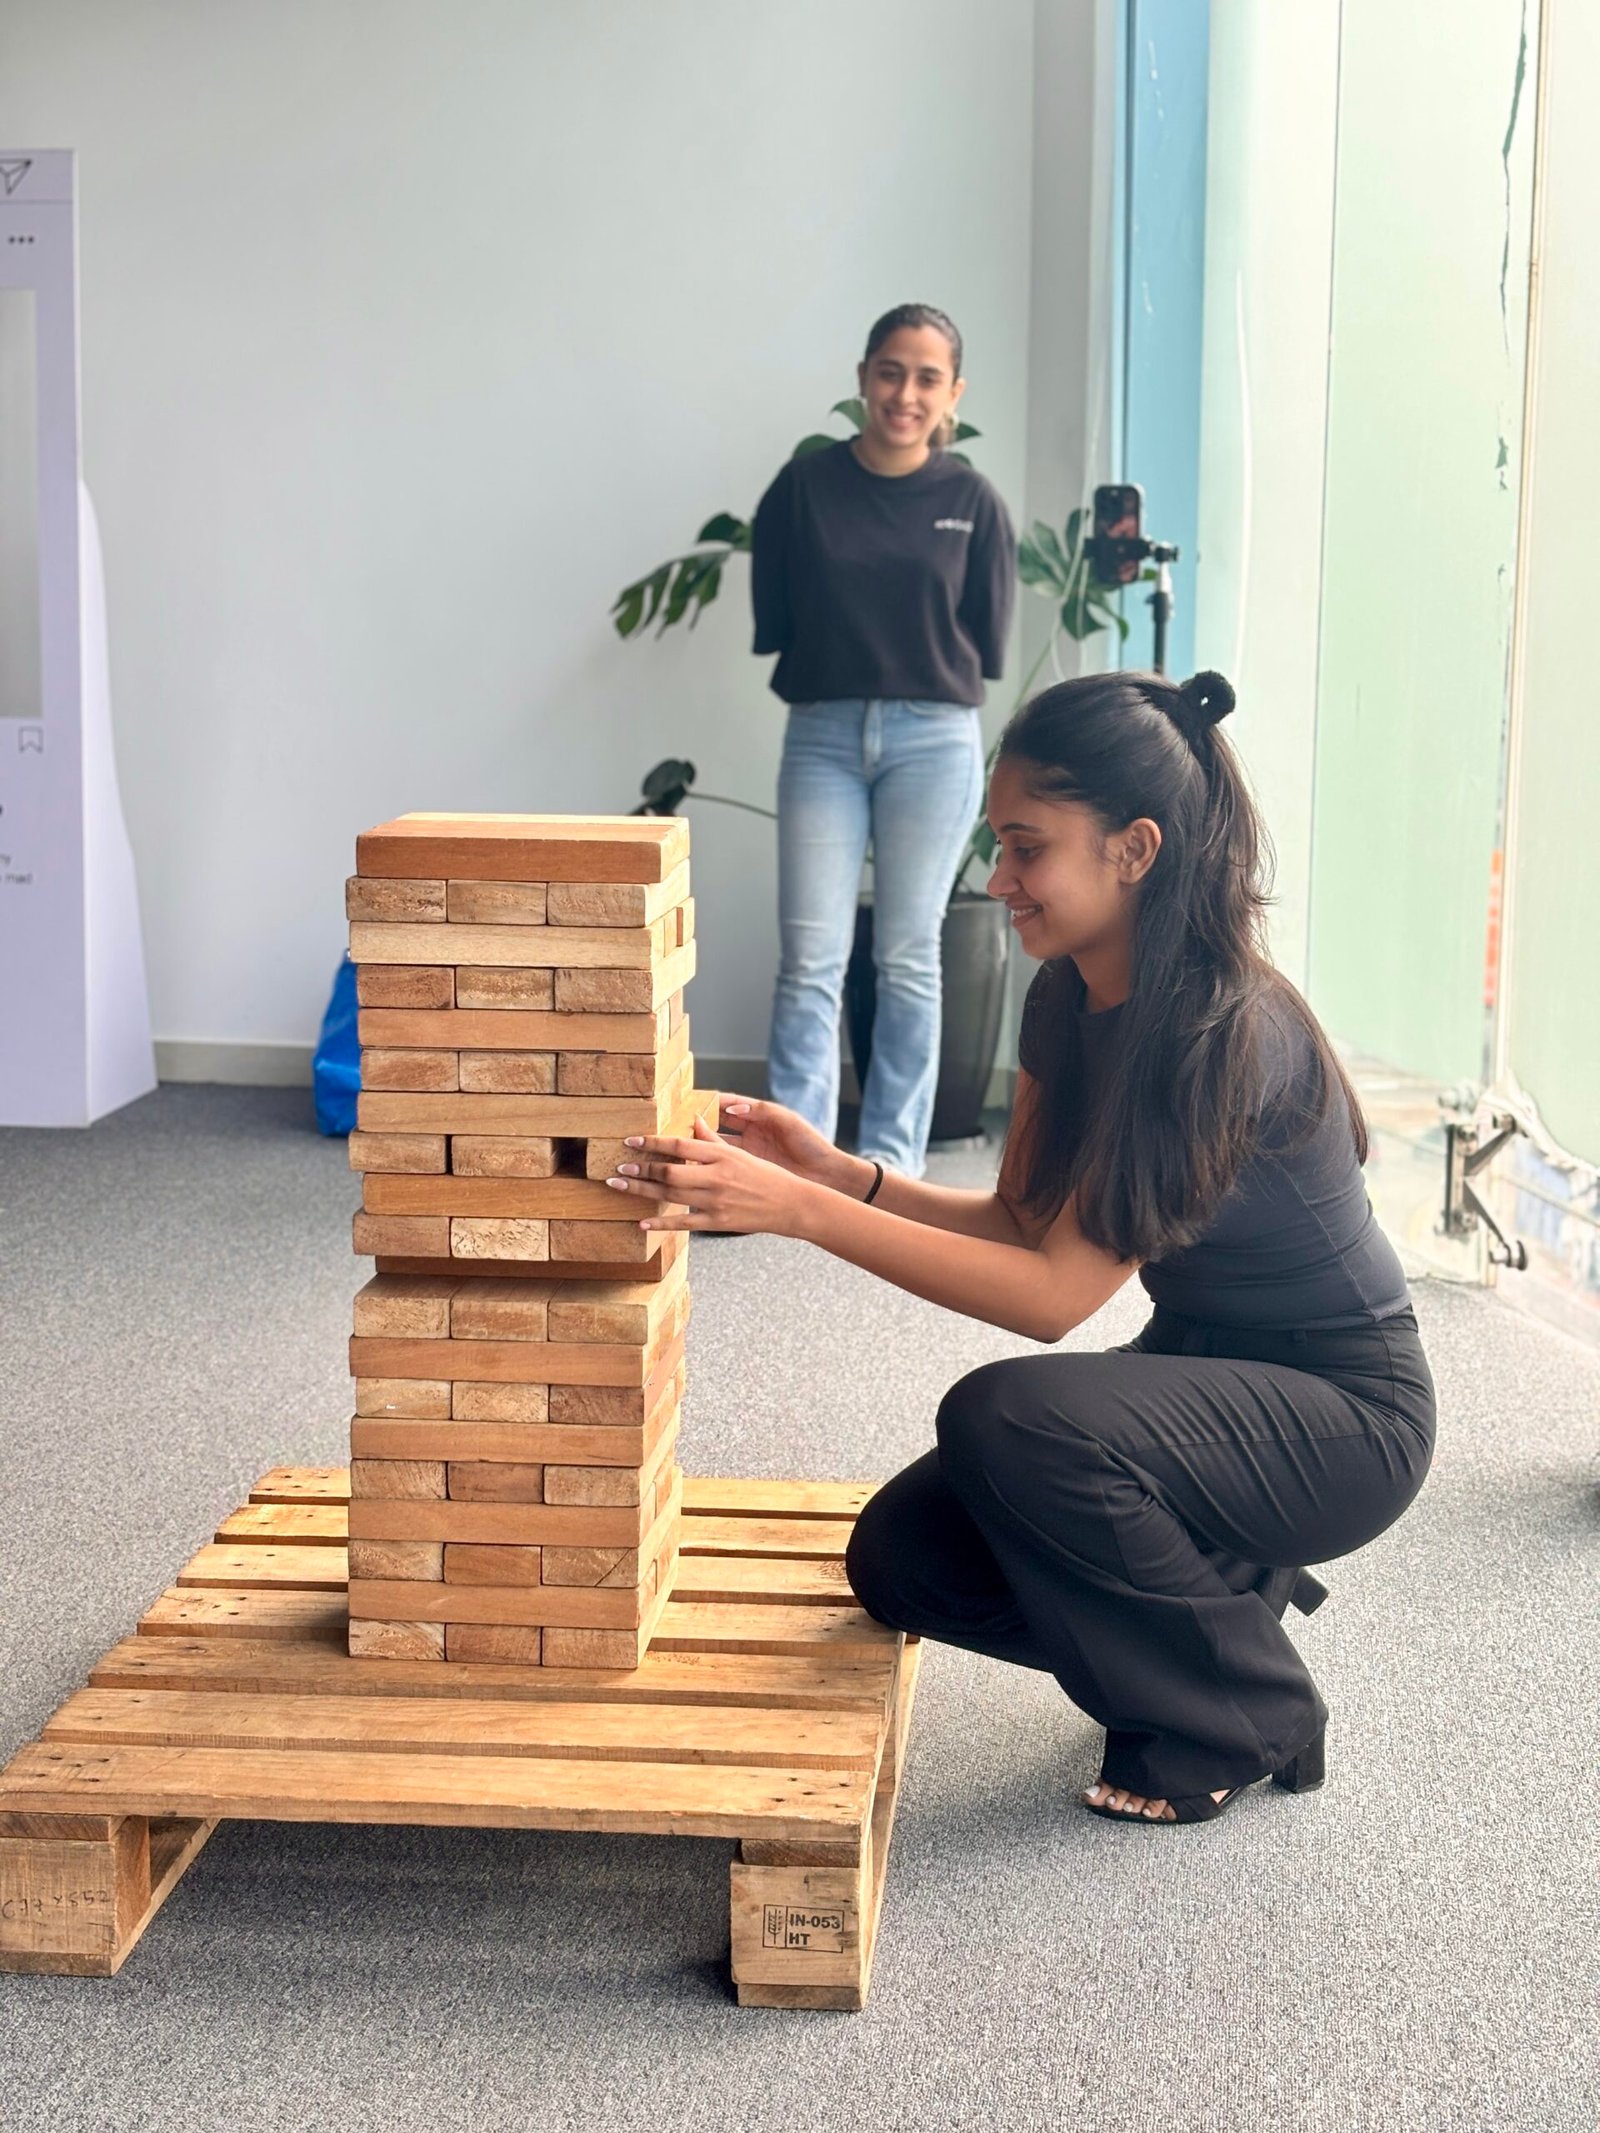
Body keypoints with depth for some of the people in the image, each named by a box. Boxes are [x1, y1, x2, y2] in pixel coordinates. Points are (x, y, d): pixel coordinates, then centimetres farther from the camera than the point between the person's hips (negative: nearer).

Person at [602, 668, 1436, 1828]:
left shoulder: (1230, 1033, -28)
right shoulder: (1070, 999, -2)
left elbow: (1056, 1289, -30)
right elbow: (1020, 1223, 2)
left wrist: (798, 1209, -33)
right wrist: (844, 1173, -13)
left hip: (1340, 1416, -7)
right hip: (1201, 1372, 8)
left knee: (1008, 1418, -31)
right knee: (903, 1561, -8)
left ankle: (1252, 1715, -7)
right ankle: (1228, 1591, 13)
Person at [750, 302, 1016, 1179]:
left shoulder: (972, 503, 1)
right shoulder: (803, 488, 1)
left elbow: (988, 646, 5)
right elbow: (771, 623, 4)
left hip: (934, 741, 0)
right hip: (822, 735, 0)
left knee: (908, 959, 6)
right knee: (810, 960, -4)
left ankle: (893, 1157, 14)